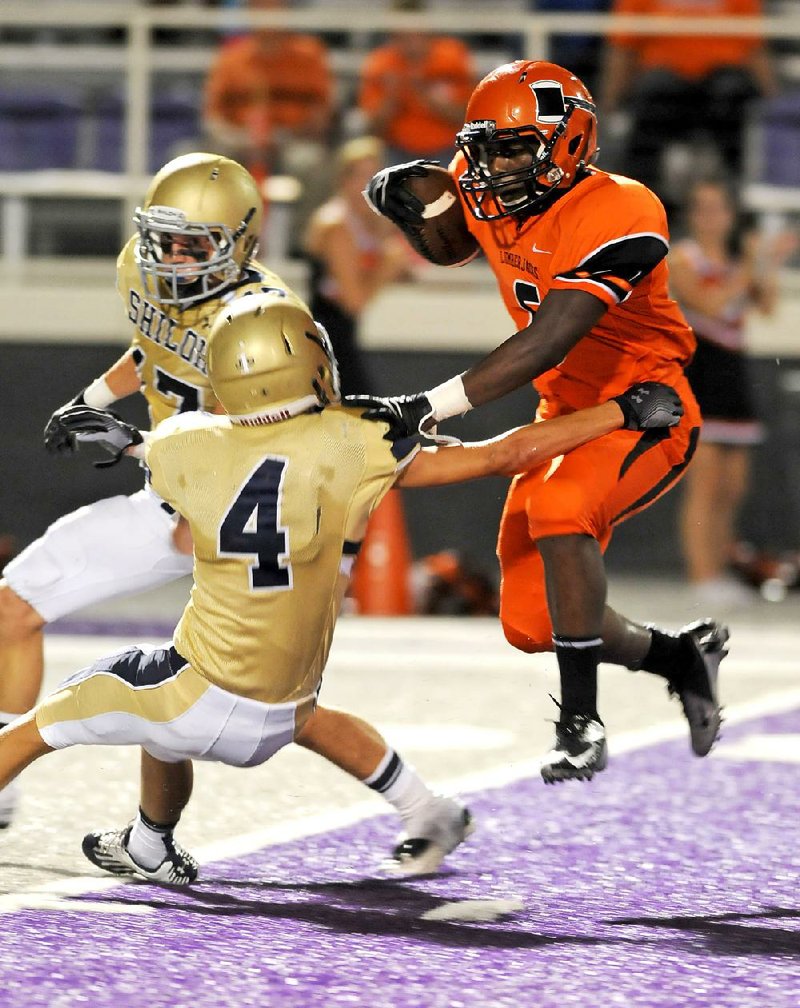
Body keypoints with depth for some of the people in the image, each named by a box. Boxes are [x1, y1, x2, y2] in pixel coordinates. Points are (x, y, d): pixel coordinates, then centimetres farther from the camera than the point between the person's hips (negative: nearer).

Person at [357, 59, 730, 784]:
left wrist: (427, 408, -41)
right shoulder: (485, 195, -4)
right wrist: (395, 189, -9)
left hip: (646, 413, -8)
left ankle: (582, 722, -29)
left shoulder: (616, 213, -27)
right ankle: (683, 656, 34)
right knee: (530, 622, 6)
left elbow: (546, 343, -35)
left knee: (558, 505, -37)